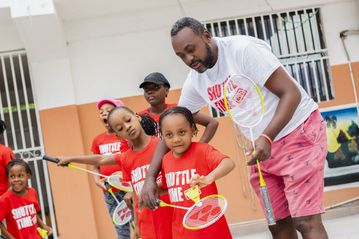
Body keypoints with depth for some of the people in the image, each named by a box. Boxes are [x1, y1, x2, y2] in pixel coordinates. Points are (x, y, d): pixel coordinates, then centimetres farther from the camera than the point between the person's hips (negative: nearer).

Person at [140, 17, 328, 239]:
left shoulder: (243, 48, -20)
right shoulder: (195, 82, 1)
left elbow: (291, 93, -22)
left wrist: (267, 137, -35)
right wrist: (150, 178, -2)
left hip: (299, 131, -7)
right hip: (264, 147, 7)